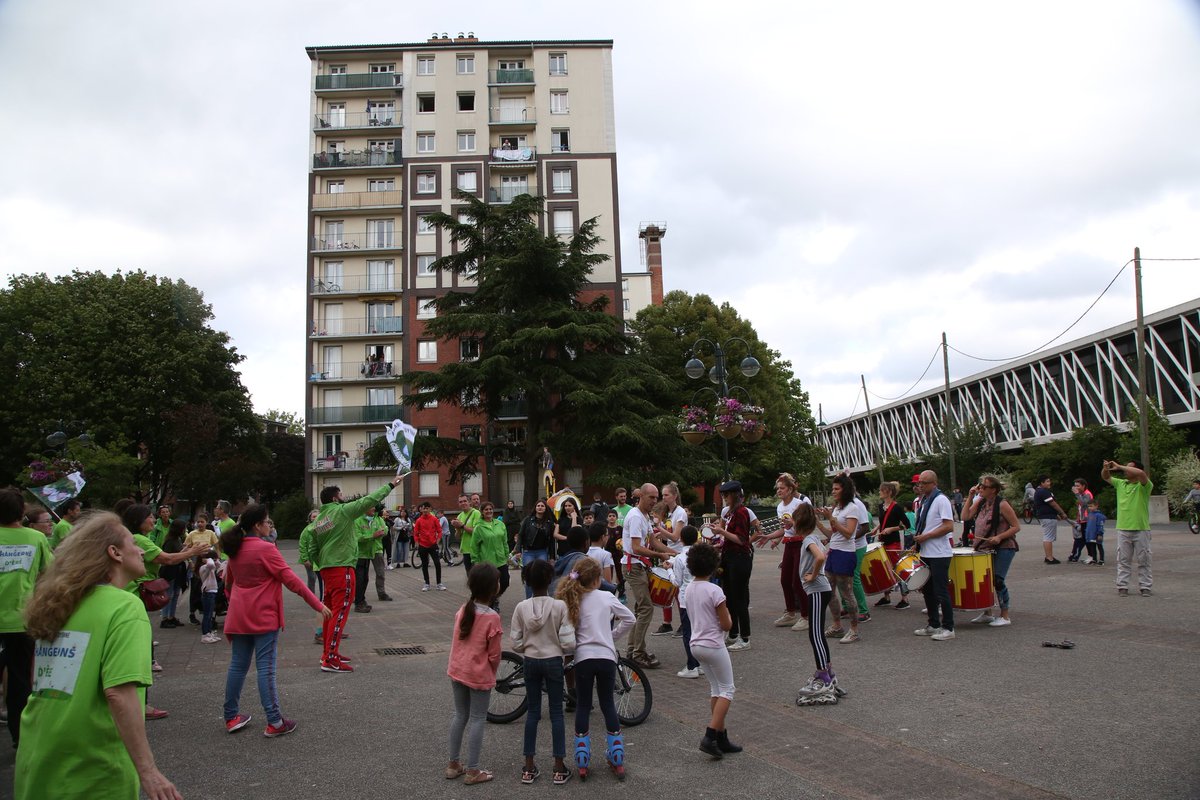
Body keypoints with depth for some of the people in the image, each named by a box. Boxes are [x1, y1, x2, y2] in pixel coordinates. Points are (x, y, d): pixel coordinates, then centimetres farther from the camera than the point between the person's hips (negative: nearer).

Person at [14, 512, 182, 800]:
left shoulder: (60, 605, 7)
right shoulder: (125, 607, -15)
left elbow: (48, 686, 16)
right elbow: (119, 693, -25)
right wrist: (147, 771, -26)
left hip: (35, 766, 7)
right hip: (94, 776, -7)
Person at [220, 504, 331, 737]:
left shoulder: (235, 550, 7)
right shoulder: (266, 549, -15)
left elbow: (228, 582, 20)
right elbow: (290, 579, -17)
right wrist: (317, 604, -13)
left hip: (238, 617, 7)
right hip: (263, 616, -7)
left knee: (238, 665, 14)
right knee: (266, 667, -4)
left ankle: (231, 717, 22)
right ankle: (274, 722, -2)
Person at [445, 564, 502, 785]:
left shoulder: (463, 610, -2)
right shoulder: (492, 617, -19)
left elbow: (455, 640, 8)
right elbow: (494, 653, -12)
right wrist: (492, 673, 5)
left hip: (456, 671, 6)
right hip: (479, 675, -6)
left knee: (460, 715, 18)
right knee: (477, 719, 6)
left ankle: (453, 764, 26)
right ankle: (472, 771, 11)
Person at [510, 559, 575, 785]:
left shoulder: (521, 607, -10)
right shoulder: (560, 606, -15)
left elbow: (516, 643, -5)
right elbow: (568, 643, -15)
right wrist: (561, 649, 6)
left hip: (531, 662, 2)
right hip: (553, 662, -2)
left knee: (533, 712, 13)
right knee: (556, 713, 9)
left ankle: (529, 768, 17)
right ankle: (559, 768, 13)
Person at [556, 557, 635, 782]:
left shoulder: (570, 601, 1)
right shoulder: (606, 597, 0)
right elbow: (629, 618, 7)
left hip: (583, 658, 0)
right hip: (606, 656, 0)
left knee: (583, 706, 11)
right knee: (608, 705, 13)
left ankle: (582, 763, 11)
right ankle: (618, 760, 15)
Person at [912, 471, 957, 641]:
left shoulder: (941, 500, -13)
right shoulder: (924, 500, 13)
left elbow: (949, 526, -20)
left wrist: (925, 536, -18)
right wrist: (918, 540, 10)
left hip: (939, 554, -9)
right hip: (926, 553, 9)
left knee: (941, 592, -3)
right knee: (927, 590, 14)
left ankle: (948, 628, 6)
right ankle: (934, 625, 23)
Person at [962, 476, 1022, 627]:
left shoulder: (1002, 504, -12)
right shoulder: (981, 503, 8)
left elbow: (1016, 527, -11)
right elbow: (966, 516, 2)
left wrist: (999, 537, -23)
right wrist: (970, 497, -1)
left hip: (1003, 548, -7)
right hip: (985, 549, 7)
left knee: (997, 580, -9)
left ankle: (1005, 616, 3)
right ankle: (987, 614, 25)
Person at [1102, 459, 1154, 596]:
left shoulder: (1144, 485, -7)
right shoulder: (1121, 483, 9)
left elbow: (1141, 473, -27)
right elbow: (1105, 477, 15)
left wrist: (1119, 466, -22)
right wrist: (1106, 468, -9)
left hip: (1141, 529, -4)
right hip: (1123, 529, 4)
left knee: (1143, 560, 6)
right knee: (1123, 560, 6)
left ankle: (1145, 587, 14)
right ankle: (1122, 586, 10)